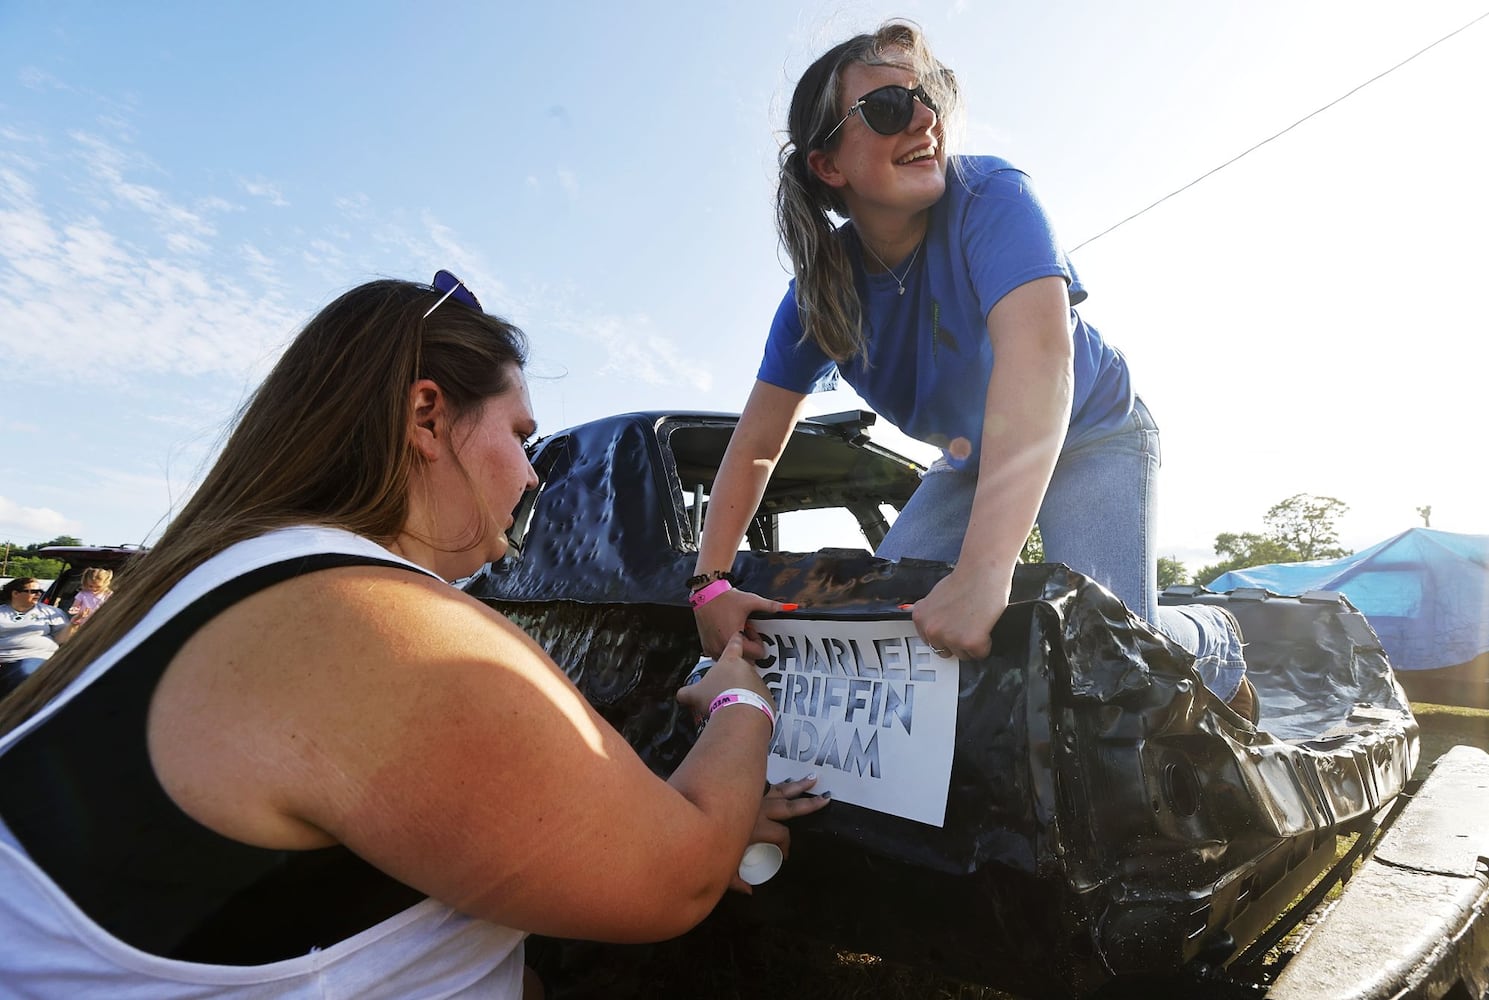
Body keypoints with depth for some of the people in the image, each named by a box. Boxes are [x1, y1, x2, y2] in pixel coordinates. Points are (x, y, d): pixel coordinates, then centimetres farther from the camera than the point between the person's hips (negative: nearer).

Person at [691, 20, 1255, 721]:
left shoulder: (990, 196, -29)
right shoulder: (819, 288, -15)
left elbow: (1039, 356, -47)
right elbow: (755, 448, -13)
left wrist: (982, 572, -57)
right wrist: (711, 581, -24)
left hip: (1091, 435, -4)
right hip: (973, 462, 5)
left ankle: (1214, 641, 16)